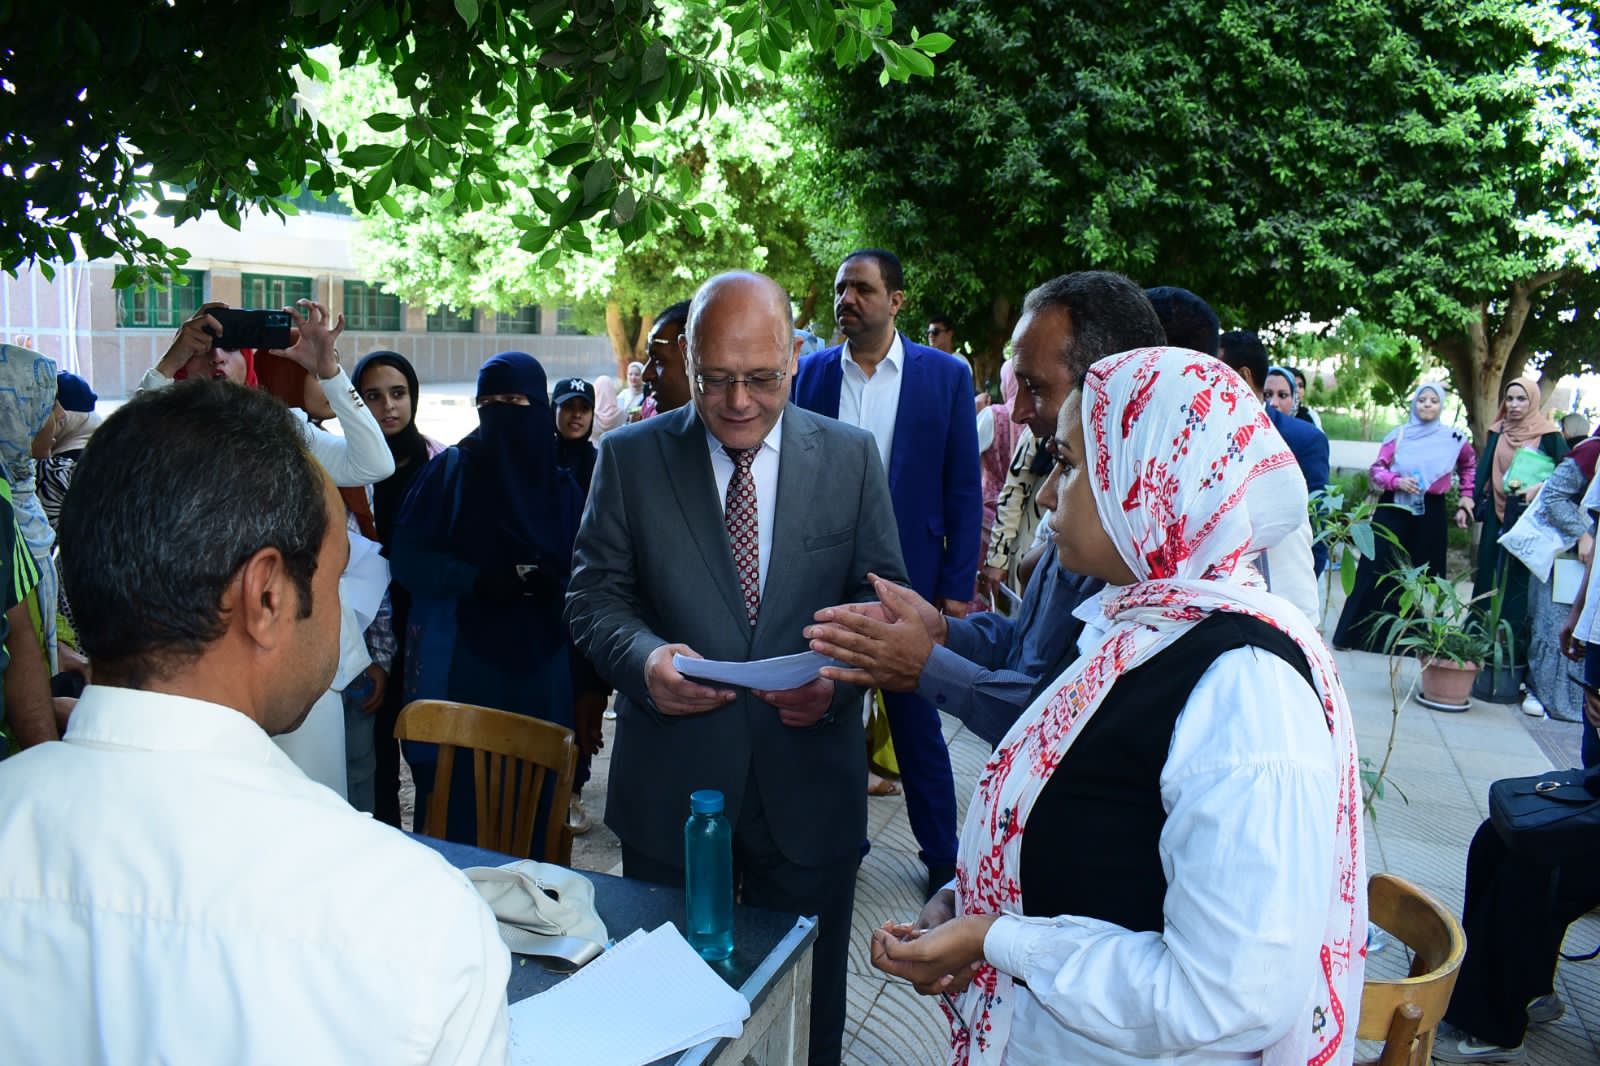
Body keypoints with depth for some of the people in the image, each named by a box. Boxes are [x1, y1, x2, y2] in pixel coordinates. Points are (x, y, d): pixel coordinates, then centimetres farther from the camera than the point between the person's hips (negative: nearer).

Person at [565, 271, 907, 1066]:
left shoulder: (851, 457, 0)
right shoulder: (629, 458, -2)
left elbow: (883, 596, 3)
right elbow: (594, 594, -1)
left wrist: (841, 675, -17)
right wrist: (645, 658, -22)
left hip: (809, 791, 1)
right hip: (670, 790, 0)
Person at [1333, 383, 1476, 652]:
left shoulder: (1454, 438, 2)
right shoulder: (1398, 434, 0)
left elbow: (1469, 467, 20)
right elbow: (1377, 470, 0)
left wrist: (1467, 501, 13)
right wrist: (1397, 481, -19)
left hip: (1430, 514, 1)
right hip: (1393, 510, -1)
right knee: (1377, 571, 1)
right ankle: (1358, 633, 8)